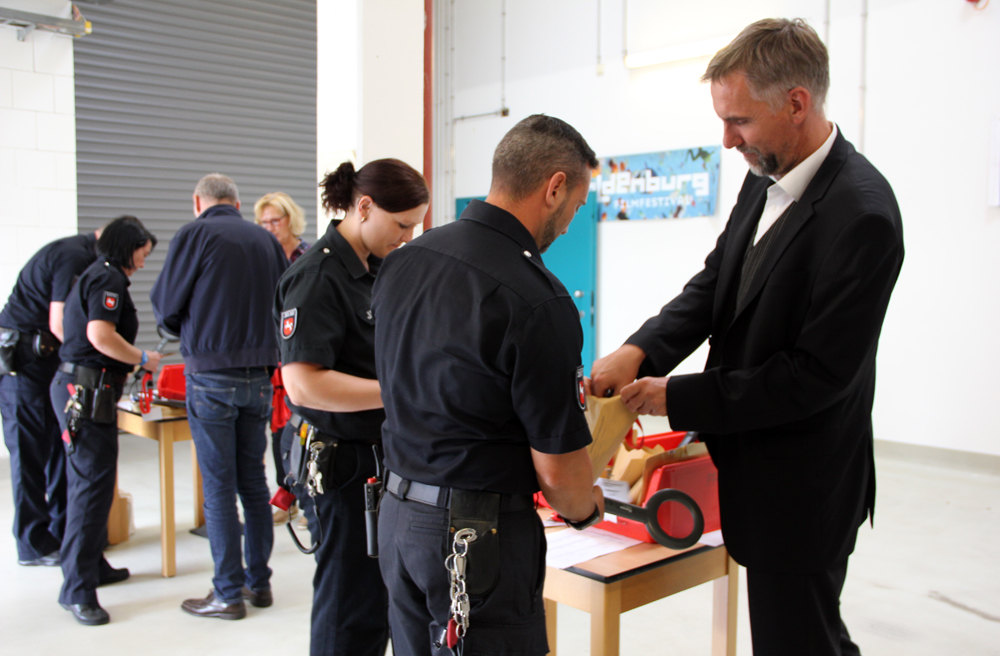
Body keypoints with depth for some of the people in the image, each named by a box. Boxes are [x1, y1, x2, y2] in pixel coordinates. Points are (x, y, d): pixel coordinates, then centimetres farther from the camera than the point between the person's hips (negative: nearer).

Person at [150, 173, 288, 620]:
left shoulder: (194, 235, -6)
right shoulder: (266, 240, 7)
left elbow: (164, 306, -1)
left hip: (211, 377, -5)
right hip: (259, 374, 5)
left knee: (219, 487, 2)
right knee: (253, 482, 13)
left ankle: (229, 593, 9)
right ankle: (259, 582, 21)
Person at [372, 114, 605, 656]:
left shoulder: (403, 260, 2)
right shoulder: (538, 301, -22)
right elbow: (557, 469, -17)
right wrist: (586, 510, 6)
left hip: (397, 513, 8)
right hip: (480, 533, -7)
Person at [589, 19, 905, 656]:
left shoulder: (862, 215, -24)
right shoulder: (766, 179, 3)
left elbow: (819, 374, -24)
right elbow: (715, 283, 6)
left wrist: (678, 397, -19)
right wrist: (640, 350, -10)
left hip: (800, 488, -8)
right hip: (758, 467, 8)